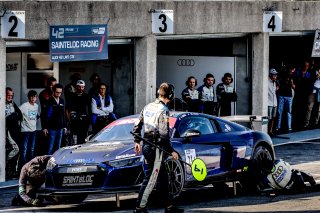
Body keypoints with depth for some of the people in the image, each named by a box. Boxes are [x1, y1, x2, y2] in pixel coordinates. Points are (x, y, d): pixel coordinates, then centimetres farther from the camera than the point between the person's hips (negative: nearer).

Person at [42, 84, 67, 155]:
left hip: (60, 128, 6)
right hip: (52, 128, -6)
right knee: (50, 147, -6)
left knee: (58, 147, 10)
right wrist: (44, 127, -14)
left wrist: (64, 126, 15)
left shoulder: (62, 101, 10)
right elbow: (45, 115, -10)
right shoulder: (49, 101, -8)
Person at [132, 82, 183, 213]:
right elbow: (163, 134, -19)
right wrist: (171, 151, -11)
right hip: (156, 148, -9)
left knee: (163, 177, 17)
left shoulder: (148, 107, 9)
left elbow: (137, 126, 15)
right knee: (150, 179, -5)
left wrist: (137, 141, 25)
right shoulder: (163, 110, -15)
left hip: (146, 147, 9)